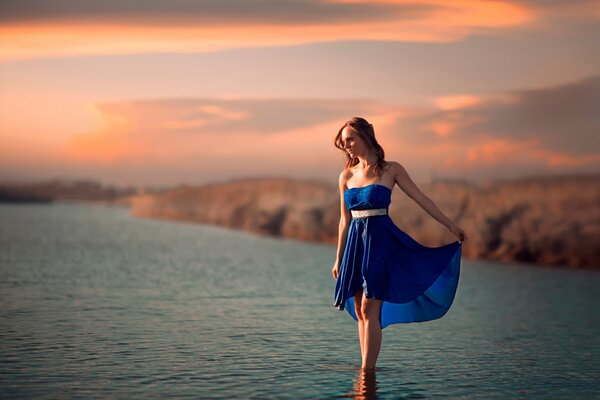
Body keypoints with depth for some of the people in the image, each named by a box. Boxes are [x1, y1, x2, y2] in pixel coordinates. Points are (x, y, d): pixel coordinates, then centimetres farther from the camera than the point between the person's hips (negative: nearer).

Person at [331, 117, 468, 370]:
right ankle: (366, 369, 13)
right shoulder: (346, 176, 10)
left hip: (380, 242, -5)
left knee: (369, 310, -11)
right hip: (355, 242, 5)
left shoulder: (391, 170, 0)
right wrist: (338, 259, 17)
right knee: (359, 311, 6)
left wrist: (451, 226, 0)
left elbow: (421, 199, 2)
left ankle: (367, 370, -7)